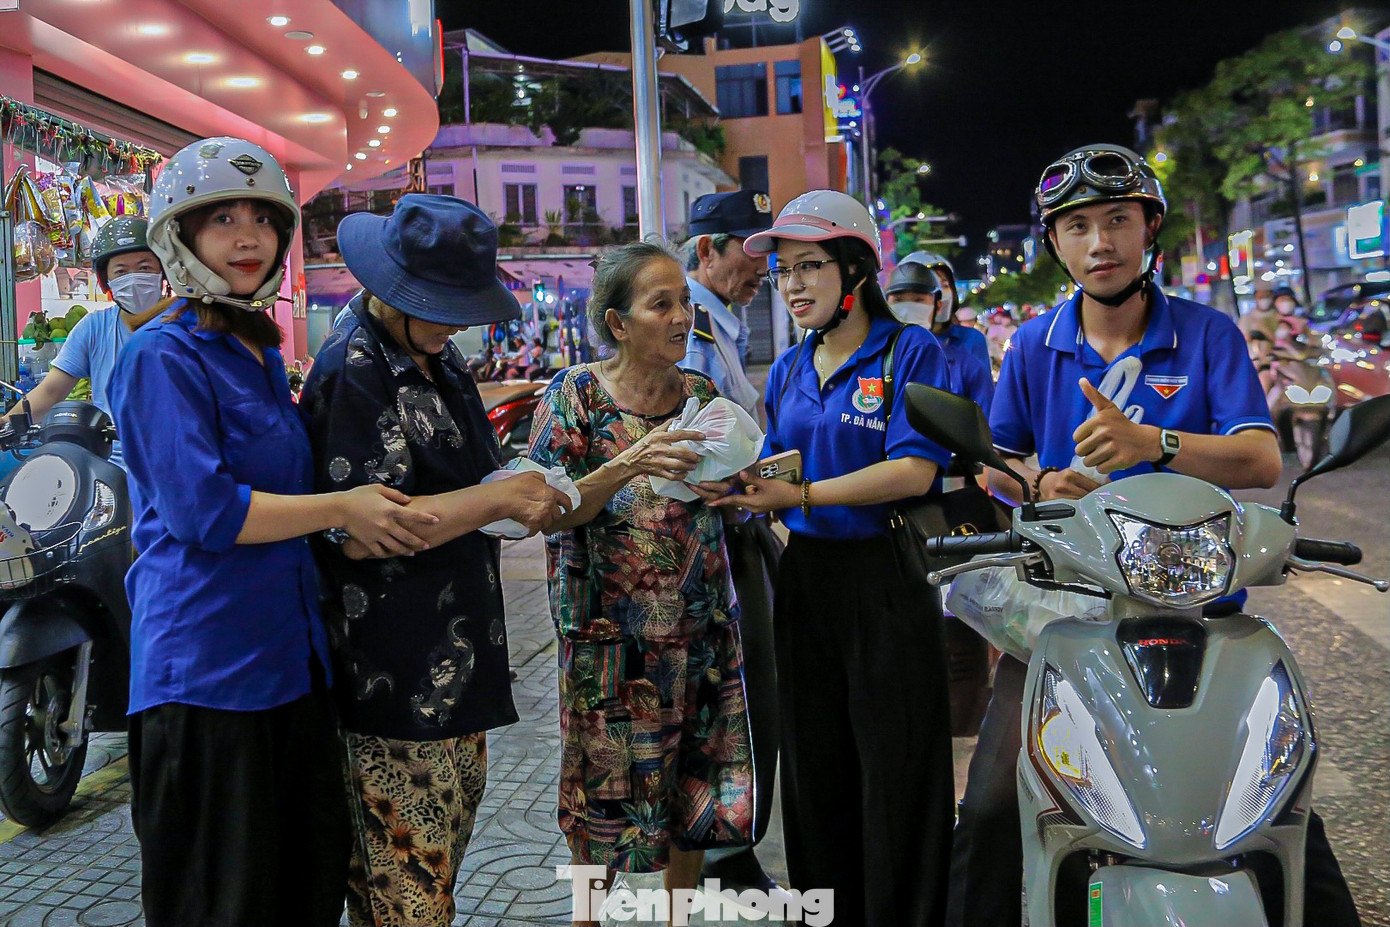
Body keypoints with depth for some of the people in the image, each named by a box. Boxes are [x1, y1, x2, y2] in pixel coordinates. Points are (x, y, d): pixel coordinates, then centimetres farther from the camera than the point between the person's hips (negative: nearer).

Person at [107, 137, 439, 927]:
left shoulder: (261, 351, 15)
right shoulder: (164, 357, -12)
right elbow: (202, 510, -20)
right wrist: (343, 510, -15)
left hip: (291, 654, 9)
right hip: (207, 665, -8)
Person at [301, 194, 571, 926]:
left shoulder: (436, 356, 12)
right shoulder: (353, 371, -17)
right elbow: (359, 530, -23)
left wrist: (519, 492, 7)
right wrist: (498, 497, -24)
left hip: (453, 659, 10)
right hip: (395, 671, -10)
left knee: (448, 846, 20)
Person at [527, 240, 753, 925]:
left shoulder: (703, 396, 5)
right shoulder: (576, 396, -6)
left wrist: (730, 488, -10)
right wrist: (628, 467, -25)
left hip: (701, 629, 4)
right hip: (611, 633, -4)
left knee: (696, 790, 11)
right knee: (609, 793, 3)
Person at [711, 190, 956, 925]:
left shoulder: (911, 351, -6)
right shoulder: (787, 370, 14)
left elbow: (914, 470, -17)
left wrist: (802, 495, -21)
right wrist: (746, 486, -3)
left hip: (887, 581, -6)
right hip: (805, 581, 6)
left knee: (897, 775, 1)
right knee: (814, 772, 13)